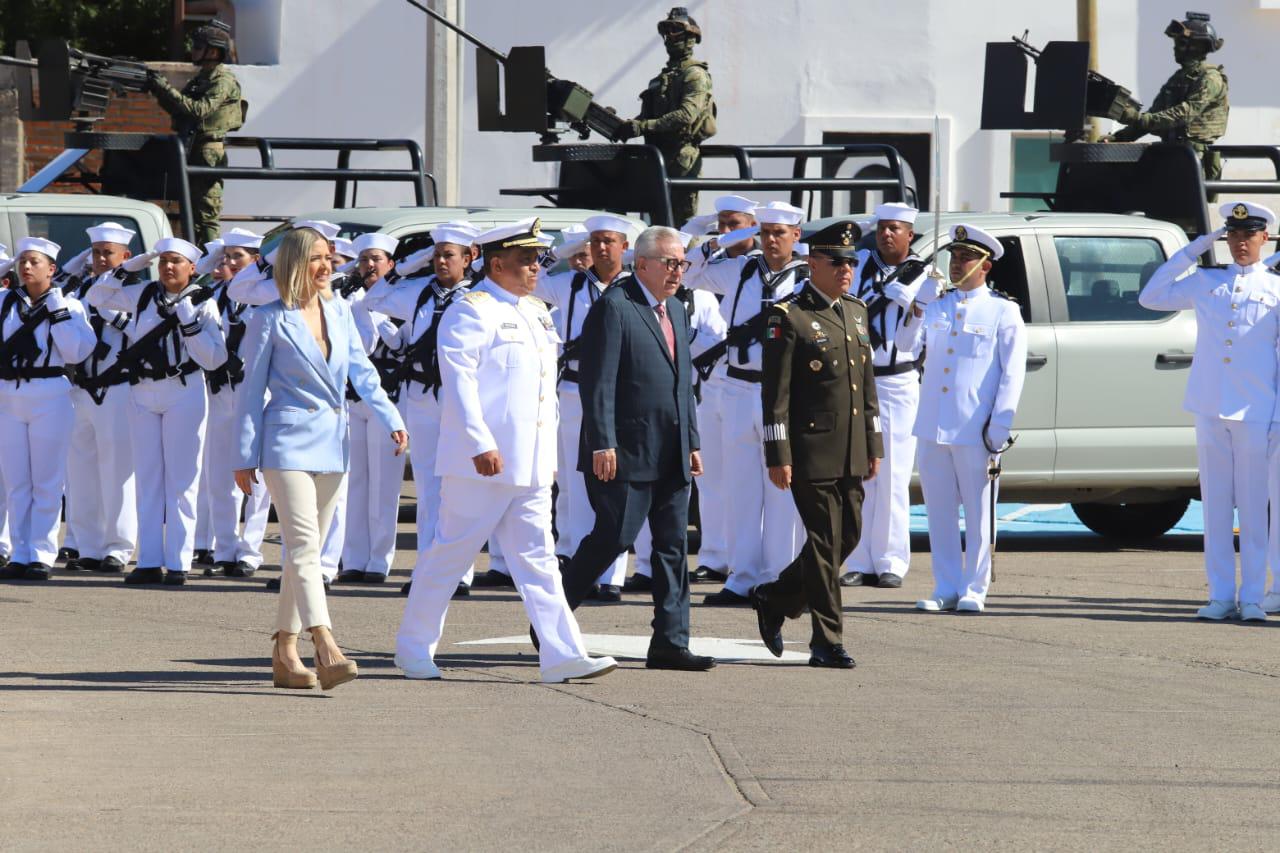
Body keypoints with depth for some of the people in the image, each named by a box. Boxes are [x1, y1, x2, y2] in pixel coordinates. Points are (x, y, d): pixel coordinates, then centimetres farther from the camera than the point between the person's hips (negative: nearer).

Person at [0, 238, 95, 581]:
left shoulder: (68, 306, 3)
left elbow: (77, 352, -10)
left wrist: (57, 311, -11)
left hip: (50, 397, -3)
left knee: (46, 481, -2)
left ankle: (41, 555, 1)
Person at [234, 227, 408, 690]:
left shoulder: (339, 310, 10)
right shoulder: (270, 320, -4)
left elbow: (361, 370, 15)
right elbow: (251, 390, -1)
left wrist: (392, 420, 3)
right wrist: (245, 456, -3)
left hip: (332, 443, 6)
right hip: (289, 441, -6)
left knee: (307, 550, 9)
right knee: (304, 546, -16)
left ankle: (285, 652, 16)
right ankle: (327, 652, -28)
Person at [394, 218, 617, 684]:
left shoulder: (536, 313, 17)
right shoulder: (470, 312, -9)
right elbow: (459, 381, -18)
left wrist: (549, 454, 20)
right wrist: (481, 444, -25)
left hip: (529, 465, 8)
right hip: (483, 463, -8)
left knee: (537, 558, 2)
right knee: (451, 552, 1)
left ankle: (562, 655, -3)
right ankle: (413, 646, 12)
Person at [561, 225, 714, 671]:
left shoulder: (675, 309, 17)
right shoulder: (614, 307, -9)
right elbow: (597, 381, -14)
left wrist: (692, 442, 16)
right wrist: (602, 444, -20)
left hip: (671, 456, 8)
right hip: (627, 451, -8)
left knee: (673, 545, 4)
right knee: (614, 537, -6)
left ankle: (669, 643, 5)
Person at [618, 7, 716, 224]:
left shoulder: (695, 75, -7)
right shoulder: (662, 77, 21)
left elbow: (687, 114, -21)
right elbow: (648, 116, 23)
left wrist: (645, 126, -27)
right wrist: (628, 126, 2)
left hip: (683, 157, -9)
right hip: (659, 156, 9)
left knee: (682, 219, -10)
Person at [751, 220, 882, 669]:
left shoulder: (857, 312, 14)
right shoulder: (788, 316, -8)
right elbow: (775, 393, -11)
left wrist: (874, 444, 16)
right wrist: (778, 456, -14)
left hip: (851, 454, 7)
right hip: (812, 451, -7)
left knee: (848, 536, 10)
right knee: (825, 542, -5)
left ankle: (775, 599, 29)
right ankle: (827, 643, 2)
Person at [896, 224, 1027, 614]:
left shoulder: (1003, 311, 0)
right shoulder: (937, 304, 14)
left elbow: (1013, 373, -3)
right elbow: (906, 344, 2)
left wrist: (999, 426, -10)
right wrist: (918, 307, -15)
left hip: (974, 429, -5)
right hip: (932, 424, 5)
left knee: (977, 510, 0)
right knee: (939, 509, 7)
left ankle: (974, 589, 5)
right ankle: (946, 588, 12)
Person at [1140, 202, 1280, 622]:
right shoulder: (1205, 283, 12)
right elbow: (1150, 297, 13)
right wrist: (1188, 253, 8)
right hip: (1210, 410, 3)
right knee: (1216, 507, 3)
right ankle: (1221, 596, 6)